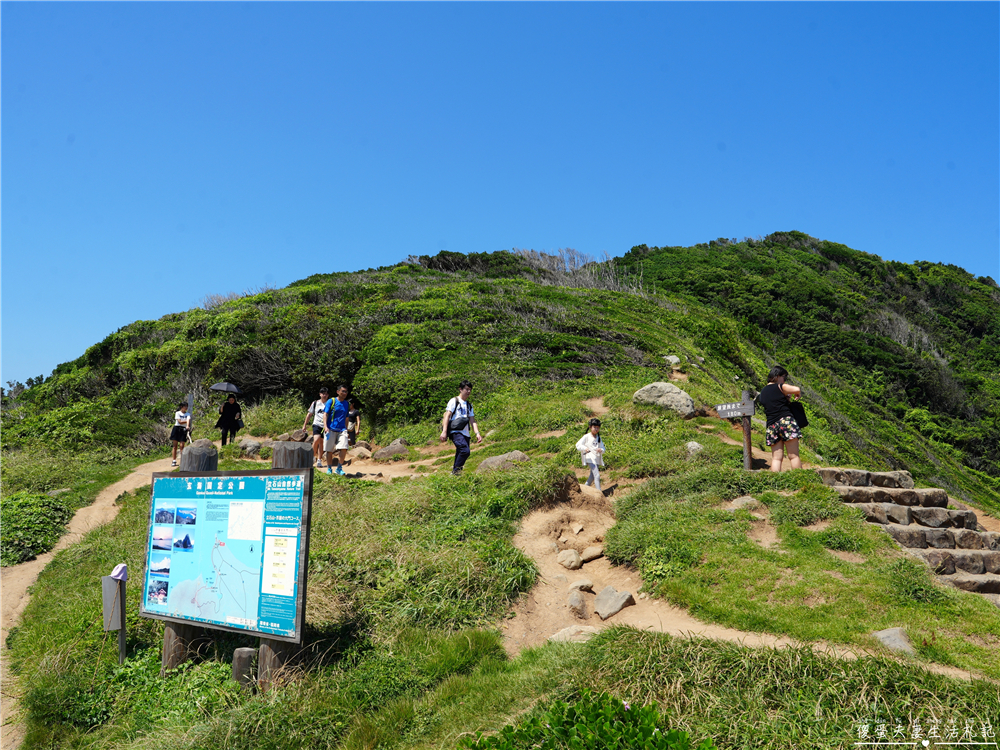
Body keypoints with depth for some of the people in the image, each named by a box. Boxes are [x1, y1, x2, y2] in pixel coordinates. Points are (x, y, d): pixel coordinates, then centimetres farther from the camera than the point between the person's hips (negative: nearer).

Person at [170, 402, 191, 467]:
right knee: (175, 446, 3)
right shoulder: (177, 413, 2)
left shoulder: (188, 414, 6)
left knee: (182, 446, -6)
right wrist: (187, 421, -8)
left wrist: (187, 426, -32)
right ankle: (174, 461, 5)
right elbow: (179, 422, -9)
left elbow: (188, 420, -14)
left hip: (183, 430, 1)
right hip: (177, 429, 0)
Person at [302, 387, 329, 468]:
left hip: (325, 426, 1)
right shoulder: (315, 403, 8)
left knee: (321, 443, 6)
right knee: (316, 440, -20)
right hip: (317, 424, -1)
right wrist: (304, 425, 16)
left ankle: (319, 460, 17)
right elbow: (309, 414, 15)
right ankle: (313, 456, 0)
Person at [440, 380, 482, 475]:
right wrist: (444, 431, -15)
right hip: (456, 432, -7)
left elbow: (472, 421, 19)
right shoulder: (454, 401, 4)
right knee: (465, 451, -24)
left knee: (460, 454, 3)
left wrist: (477, 433, 3)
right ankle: (455, 471, -13)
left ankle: (454, 472, 11)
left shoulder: (469, 405, 24)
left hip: (465, 434, 7)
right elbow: (447, 416, -4)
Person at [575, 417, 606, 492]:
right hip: (590, 458, -7)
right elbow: (578, 445, -9)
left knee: (592, 476, 16)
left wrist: (601, 450, -13)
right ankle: (599, 492, -15)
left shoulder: (599, 437, 13)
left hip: (597, 458, 7)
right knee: (597, 475, -16)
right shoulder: (586, 436, -4)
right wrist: (585, 448, -28)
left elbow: (602, 447, 12)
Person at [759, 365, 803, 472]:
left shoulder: (762, 392, 19)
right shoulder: (780, 387, 0)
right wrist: (797, 395, 7)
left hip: (771, 425, 5)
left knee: (776, 458, 3)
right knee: (794, 456, -3)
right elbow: (797, 389, -13)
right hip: (786, 421, -5)